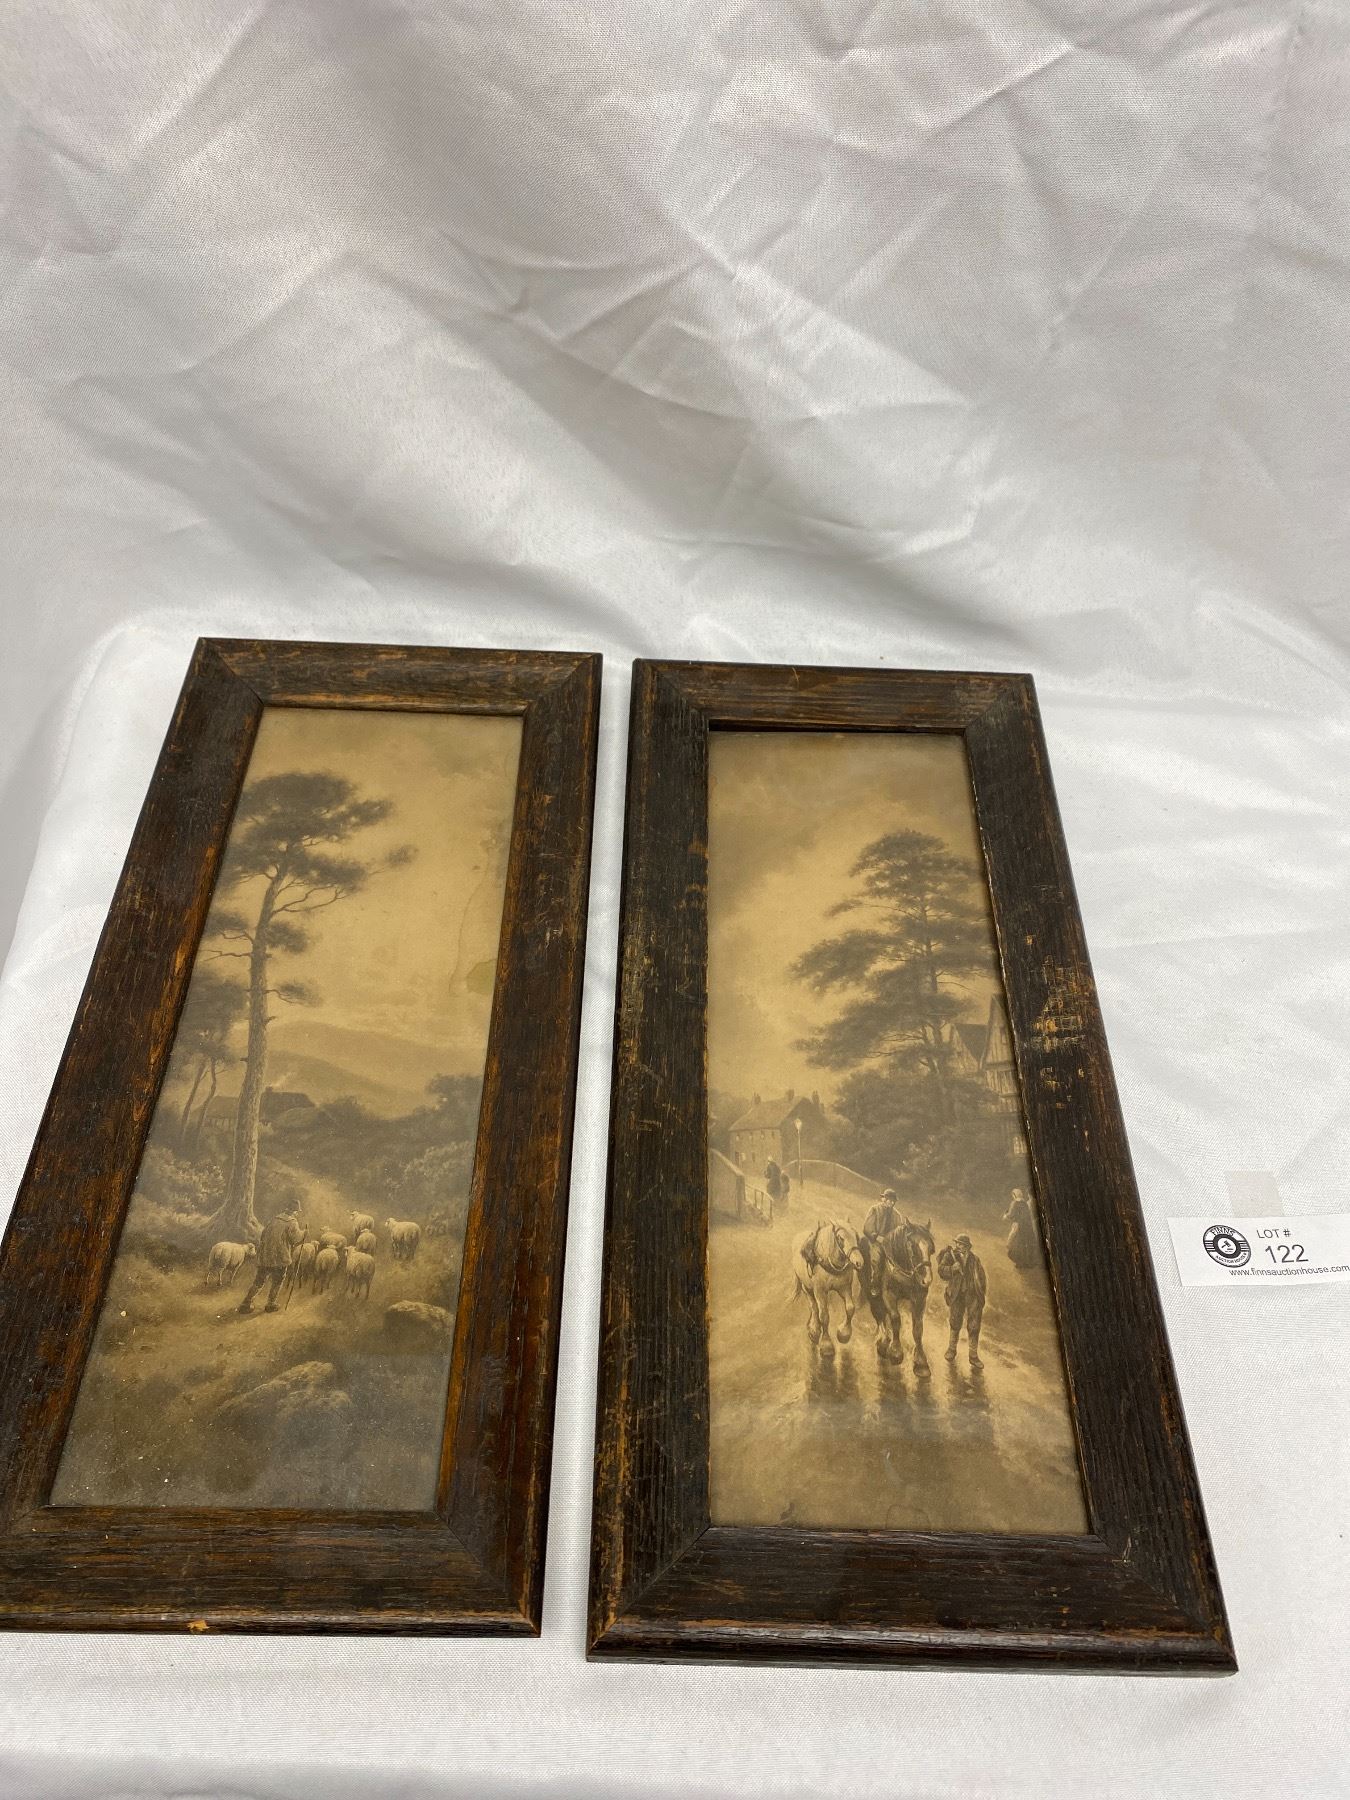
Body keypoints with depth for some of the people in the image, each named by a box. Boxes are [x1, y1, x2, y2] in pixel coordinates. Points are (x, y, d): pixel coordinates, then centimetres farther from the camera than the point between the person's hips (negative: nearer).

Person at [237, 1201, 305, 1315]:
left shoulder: (272, 1220, 8)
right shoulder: (292, 1223, -8)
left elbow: (263, 1235, 12)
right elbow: (296, 1238, -15)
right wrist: (302, 1231, 2)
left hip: (264, 1257, 5)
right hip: (280, 1258, -5)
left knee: (258, 1281, 14)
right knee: (277, 1282, 14)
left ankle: (246, 1303, 14)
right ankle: (271, 1304, 19)